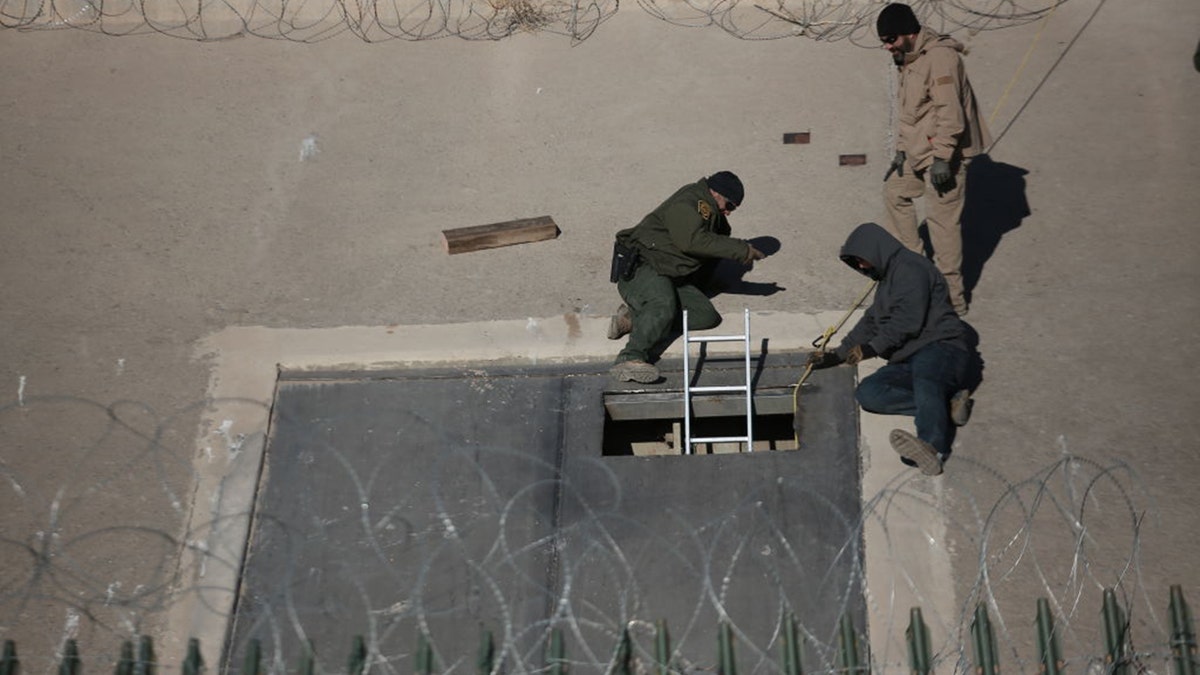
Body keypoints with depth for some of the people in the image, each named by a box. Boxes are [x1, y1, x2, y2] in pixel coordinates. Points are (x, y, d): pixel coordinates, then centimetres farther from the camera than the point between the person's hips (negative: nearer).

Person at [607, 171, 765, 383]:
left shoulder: (714, 217, 24)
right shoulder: (687, 202, -8)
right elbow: (691, 240, -25)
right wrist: (740, 250, -22)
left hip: (673, 278, 9)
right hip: (641, 268, -9)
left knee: (707, 316, -15)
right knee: (663, 304, -39)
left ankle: (634, 317, -17)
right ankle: (630, 358, -49)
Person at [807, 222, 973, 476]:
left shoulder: (910, 268, -2)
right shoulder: (887, 280, 30)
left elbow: (908, 321, -13)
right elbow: (871, 321, 41)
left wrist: (873, 348, -5)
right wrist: (837, 355, 37)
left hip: (941, 347, -9)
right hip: (909, 360, 9)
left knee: (925, 381, -41)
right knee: (866, 393, -15)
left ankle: (933, 447, -70)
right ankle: (945, 404, -26)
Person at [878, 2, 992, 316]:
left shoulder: (940, 57, -20)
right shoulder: (908, 60, 12)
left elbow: (950, 113, -25)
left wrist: (942, 158, -27)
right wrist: (901, 150, 14)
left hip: (944, 154, -11)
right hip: (918, 152, 11)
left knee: (942, 221, -8)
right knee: (894, 192, 25)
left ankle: (952, 299, -2)